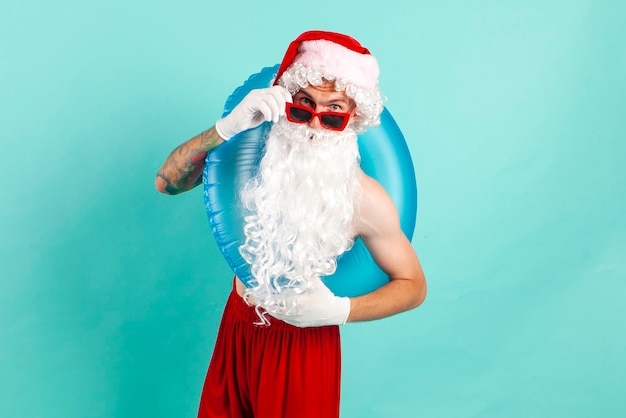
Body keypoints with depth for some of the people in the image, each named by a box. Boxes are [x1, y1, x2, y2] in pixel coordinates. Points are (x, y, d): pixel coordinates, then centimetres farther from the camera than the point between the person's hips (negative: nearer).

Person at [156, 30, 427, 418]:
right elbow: (167, 181, -15)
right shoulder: (257, 152, -14)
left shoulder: (365, 199, -22)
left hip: (304, 342, -3)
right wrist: (228, 127, -30)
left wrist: (341, 310, -25)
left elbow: (414, 285, -11)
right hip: (237, 327, 4)